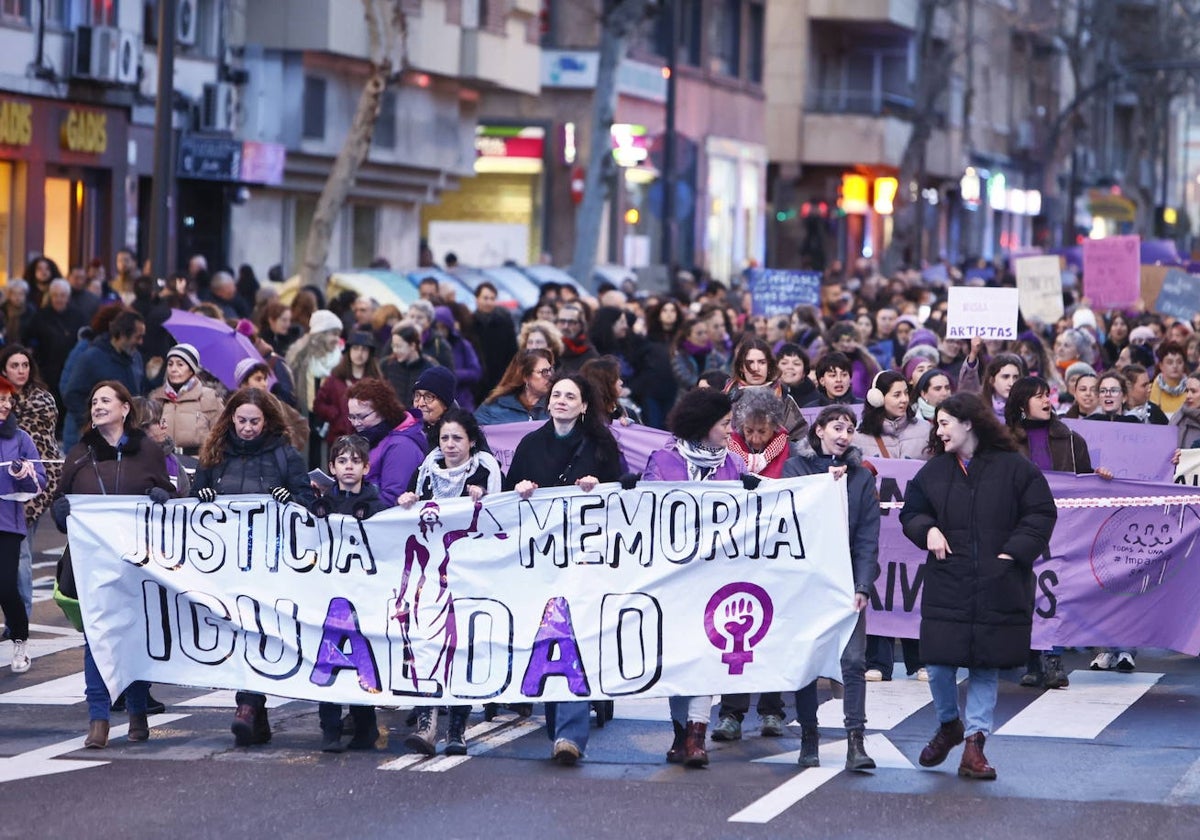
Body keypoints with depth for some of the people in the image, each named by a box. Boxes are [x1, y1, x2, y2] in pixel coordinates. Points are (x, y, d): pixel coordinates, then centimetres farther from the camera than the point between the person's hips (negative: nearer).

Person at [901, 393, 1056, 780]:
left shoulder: (1015, 468, -2)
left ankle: (975, 743, 8)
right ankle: (948, 725, 26)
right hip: (946, 585, 2)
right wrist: (927, 530, -4)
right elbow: (911, 512, 17)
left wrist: (1013, 552, -11)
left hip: (998, 586, -2)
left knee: (986, 668, 2)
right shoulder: (934, 471, 8)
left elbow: (1041, 514, -1)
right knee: (939, 663, 0)